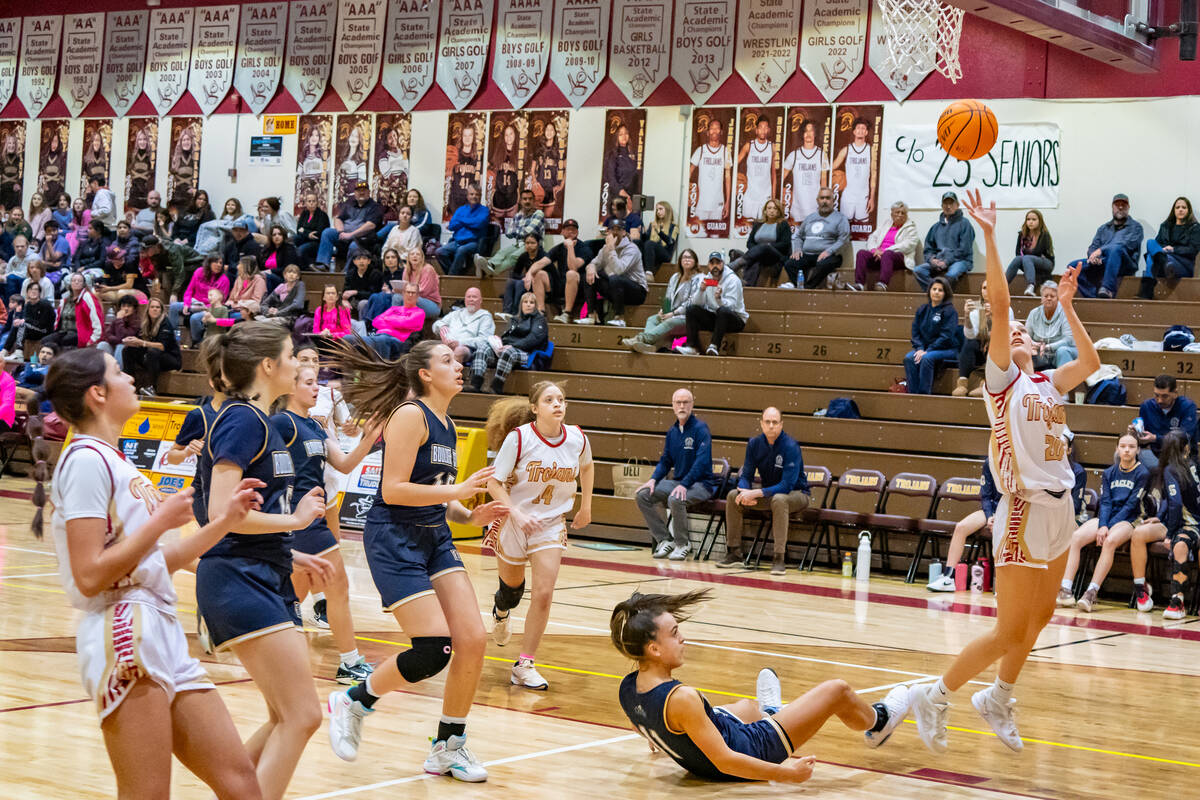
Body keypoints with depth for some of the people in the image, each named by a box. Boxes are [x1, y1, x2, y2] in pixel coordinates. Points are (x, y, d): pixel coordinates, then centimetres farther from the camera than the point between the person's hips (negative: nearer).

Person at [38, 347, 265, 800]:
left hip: (162, 635, 9)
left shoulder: (115, 461, 20)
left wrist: (227, 519, 17)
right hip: (122, 637, -9)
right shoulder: (87, 460, -9)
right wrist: (160, 521, -11)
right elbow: (90, 576, -16)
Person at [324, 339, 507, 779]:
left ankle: (447, 747, 12)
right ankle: (351, 702, 9)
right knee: (433, 649, -14)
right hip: (393, 540, -8)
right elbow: (393, 490, -19)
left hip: (434, 539, 8)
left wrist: (471, 515, 4)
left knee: (473, 640, -2)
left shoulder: (447, 426, 14)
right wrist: (457, 491, -21)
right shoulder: (410, 415, -12)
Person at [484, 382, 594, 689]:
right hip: (514, 520, -1)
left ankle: (524, 666, -3)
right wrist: (516, 514, -25)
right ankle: (501, 609, 58)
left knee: (543, 594, -12)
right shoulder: (518, 438, -20)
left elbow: (587, 467, 15)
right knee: (512, 583, 19)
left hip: (552, 523, 2)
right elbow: (494, 482, -15)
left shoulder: (577, 439, -9)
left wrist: (585, 506, 13)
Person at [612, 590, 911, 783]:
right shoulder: (682, 699, -38)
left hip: (697, 761, 8)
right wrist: (784, 773, -23)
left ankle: (768, 711, 75)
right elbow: (725, 761, -32)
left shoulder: (627, 689, -13)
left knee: (748, 706, 39)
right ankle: (877, 723, 38)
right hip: (750, 752, -7)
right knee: (837, 690, 6)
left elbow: (653, 726, 9)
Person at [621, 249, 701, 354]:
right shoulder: (675, 277, 23)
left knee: (669, 322, -35)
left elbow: (692, 302, -9)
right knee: (651, 319, -18)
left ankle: (640, 338, -56)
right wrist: (662, 311, 1)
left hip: (686, 316, -7)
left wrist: (673, 313, -15)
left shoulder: (698, 279, 1)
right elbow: (667, 298, 22)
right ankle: (648, 345, -48)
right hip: (670, 315, 7)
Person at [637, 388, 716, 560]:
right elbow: (665, 461, 17)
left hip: (701, 484, -7)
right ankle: (664, 540, -1)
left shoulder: (700, 428, -11)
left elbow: (702, 461, -21)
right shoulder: (672, 431, 12)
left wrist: (684, 485, -29)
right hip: (677, 481, 7)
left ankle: (682, 544, -14)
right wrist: (653, 480, -2)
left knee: (675, 499, -36)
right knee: (643, 495, -8)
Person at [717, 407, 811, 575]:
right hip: (769, 494, 6)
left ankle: (779, 558, -35)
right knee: (732, 495, -12)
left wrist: (756, 493, -34)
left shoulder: (791, 447, -22)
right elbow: (746, 476, -1)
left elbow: (786, 486, -28)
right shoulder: (754, 444, -5)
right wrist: (744, 491, -25)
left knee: (779, 499, -39)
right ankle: (734, 553, -5)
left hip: (797, 494, -6)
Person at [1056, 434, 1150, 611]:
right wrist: (1102, 526, -13)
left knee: (1110, 541, -37)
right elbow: (1105, 502, 5)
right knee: (1075, 537, -23)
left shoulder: (1142, 473, -1)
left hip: (1128, 520, -4)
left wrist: (1108, 527, -15)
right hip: (1106, 518, 4)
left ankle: (1091, 594, -41)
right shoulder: (1109, 473, 14)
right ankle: (1066, 591, -31)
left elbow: (1131, 505, -8)